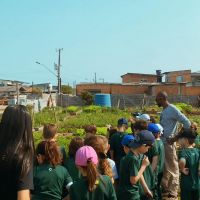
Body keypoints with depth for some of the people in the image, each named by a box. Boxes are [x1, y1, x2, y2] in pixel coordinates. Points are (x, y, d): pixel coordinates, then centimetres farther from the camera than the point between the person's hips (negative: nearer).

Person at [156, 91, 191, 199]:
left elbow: (187, 123, -16)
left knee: (172, 168, 2)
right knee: (163, 167, 17)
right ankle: (165, 189, 31)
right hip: (161, 142, 9)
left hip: (169, 143, -9)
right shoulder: (164, 110, 11)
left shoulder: (173, 110, -14)